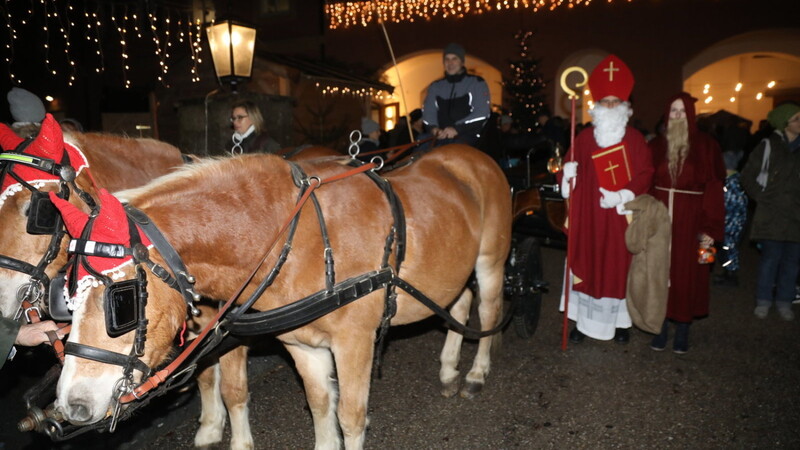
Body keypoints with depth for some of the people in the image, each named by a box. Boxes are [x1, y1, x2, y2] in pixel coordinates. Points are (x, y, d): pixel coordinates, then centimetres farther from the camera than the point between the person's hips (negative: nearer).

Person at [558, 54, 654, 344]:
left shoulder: (634, 139, 2)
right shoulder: (585, 138, 6)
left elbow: (645, 174, -1)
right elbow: (569, 168, 6)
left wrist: (624, 195, -16)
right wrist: (567, 175, -17)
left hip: (621, 216, -1)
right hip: (588, 216, 1)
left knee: (620, 265, 5)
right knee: (586, 264, 4)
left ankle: (621, 321, 20)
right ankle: (582, 321, 13)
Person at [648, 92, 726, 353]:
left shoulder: (706, 147, -1)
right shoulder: (656, 146, 5)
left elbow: (714, 189, -5)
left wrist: (710, 229, -11)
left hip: (690, 221, -1)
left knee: (687, 275, 5)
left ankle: (682, 332, 18)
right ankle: (661, 329, 17)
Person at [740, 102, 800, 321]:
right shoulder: (769, 145, -2)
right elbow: (748, 176, 2)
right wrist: (762, 197, -4)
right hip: (772, 213, -3)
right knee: (770, 257, -2)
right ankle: (763, 300, 10)